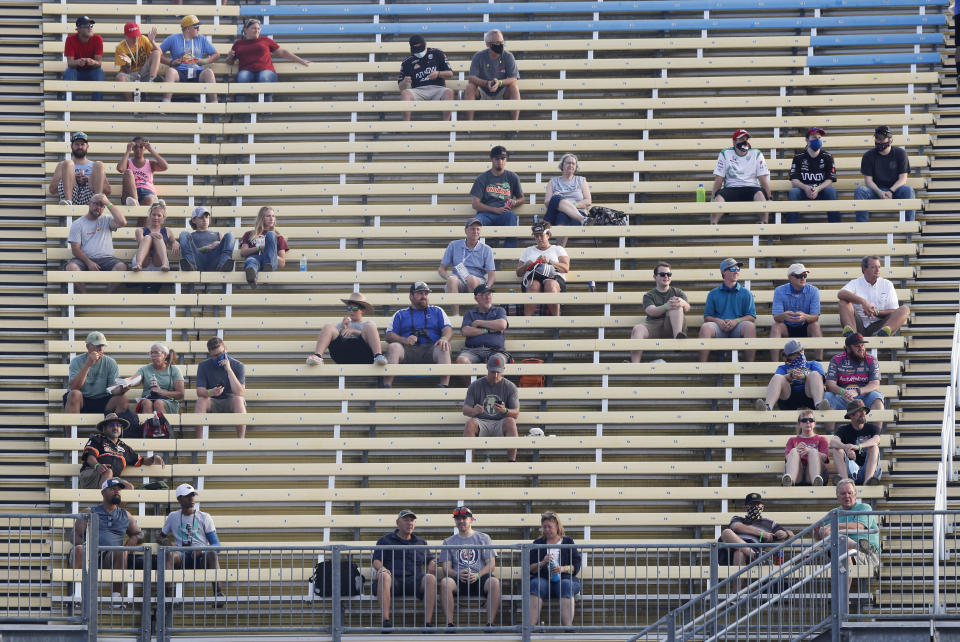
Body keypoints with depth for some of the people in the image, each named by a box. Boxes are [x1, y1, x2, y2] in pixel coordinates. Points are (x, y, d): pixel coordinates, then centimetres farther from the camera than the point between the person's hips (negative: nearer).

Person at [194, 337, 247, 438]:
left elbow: (239, 393, -20)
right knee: (201, 399, -30)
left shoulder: (238, 366, -7)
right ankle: (199, 440, -33)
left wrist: (229, 370, -25)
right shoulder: (203, 366, -2)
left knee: (238, 399, -33)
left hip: (230, 403, -1)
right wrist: (210, 392, -37)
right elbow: (200, 391, -13)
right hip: (212, 403, 1)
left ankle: (241, 440, -35)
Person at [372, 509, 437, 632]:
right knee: (383, 576, -38)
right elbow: (376, 561, 12)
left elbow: (430, 560, 28)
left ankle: (428, 622, -36)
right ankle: (386, 621, -45)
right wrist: (381, 568, -13)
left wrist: (432, 565, 2)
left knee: (430, 578, -31)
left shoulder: (421, 542, 29)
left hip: (414, 581, 2)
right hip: (393, 581, -2)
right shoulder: (385, 541, 21)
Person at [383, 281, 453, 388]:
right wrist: (405, 340, -8)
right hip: (408, 350, 0)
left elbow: (448, 329, 13)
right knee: (393, 347, -32)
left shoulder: (437, 311, 27)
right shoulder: (401, 314, 25)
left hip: (431, 349, 0)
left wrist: (444, 338, -12)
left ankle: (444, 385, -46)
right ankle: (387, 385, -42)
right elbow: (389, 335, 14)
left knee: (443, 348, -33)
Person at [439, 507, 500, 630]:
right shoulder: (449, 542, 21)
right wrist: (457, 574, -12)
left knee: (494, 582, -35)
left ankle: (490, 623, -32)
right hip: (458, 580, 1)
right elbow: (446, 568, 11)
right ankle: (449, 623, -34)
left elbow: (491, 564, 8)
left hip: (480, 578, -1)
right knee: (445, 582, -34)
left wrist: (478, 575, -12)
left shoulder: (483, 538, 18)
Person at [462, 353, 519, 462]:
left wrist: (505, 411, -26)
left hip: (501, 423, 0)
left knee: (511, 422, -33)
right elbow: (465, 410, 1)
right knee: (470, 423, -32)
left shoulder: (510, 387, 7)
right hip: (481, 422, 0)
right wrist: (474, 411, -25)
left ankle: (511, 461, -34)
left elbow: (516, 413, -2)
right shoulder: (476, 386, 8)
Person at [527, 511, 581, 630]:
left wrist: (562, 569, -12)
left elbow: (576, 566, 8)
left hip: (565, 578, -1)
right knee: (536, 584, -34)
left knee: (566, 585, -36)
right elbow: (530, 568, 13)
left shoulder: (568, 542, 18)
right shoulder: (538, 543, 22)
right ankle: (530, 626, -47)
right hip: (543, 579, 1)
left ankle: (568, 628, -49)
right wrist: (543, 563, -8)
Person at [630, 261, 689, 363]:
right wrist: (666, 307, -26)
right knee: (638, 329, -33)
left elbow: (687, 308, 3)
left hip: (671, 327, 0)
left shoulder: (678, 292, 24)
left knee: (676, 305, -23)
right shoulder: (649, 296, 20)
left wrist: (683, 303, -25)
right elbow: (651, 311, -3)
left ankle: (677, 336, -43)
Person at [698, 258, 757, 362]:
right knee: (706, 327, -32)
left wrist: (736, 321, -11)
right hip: (719, 328, 0)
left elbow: (752, 317, 7)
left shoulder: (746, 293, 17)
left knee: (750, 326, -34)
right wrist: (719, 321, -10)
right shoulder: (713, 294, 18)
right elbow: (707, 317, 12)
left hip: (737, 328, 0)